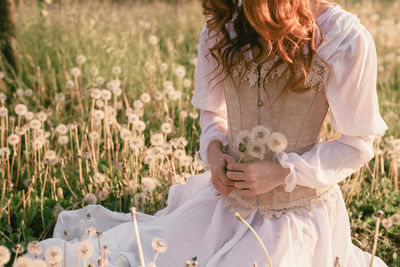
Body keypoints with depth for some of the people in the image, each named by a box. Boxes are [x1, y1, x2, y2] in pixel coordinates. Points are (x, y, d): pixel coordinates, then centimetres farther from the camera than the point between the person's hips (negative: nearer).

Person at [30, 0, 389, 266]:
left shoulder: (345, 37, -18)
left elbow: (357, 146, -10)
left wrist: (282, 171, -18)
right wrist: (214, 149, -8)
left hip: (296, 211, -4)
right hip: (228, 194, 4)